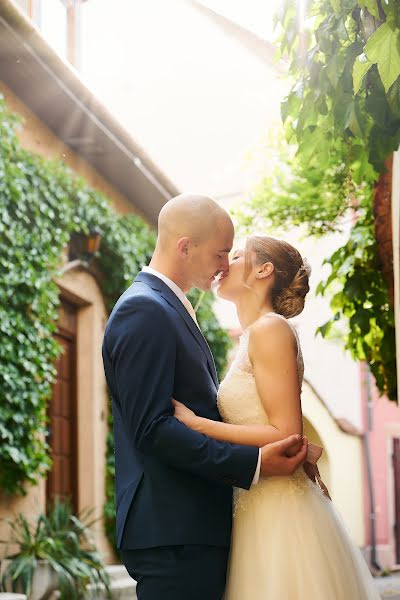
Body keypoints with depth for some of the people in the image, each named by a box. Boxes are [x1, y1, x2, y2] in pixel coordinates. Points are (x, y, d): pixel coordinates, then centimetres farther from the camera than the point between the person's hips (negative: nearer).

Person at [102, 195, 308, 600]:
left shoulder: (169, 308, 20)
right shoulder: (144, 311, -13)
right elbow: (151, 428, -21)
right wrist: (253, 464, -23)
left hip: (193, 527, 10)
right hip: (173, 536, -10)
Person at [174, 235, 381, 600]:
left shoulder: (270, 328, -11)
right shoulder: (253, 337, 17)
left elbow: (286, 435, -17)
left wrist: (195, 424, -17)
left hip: (280, 513, -9)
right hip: (261, 509, 9)